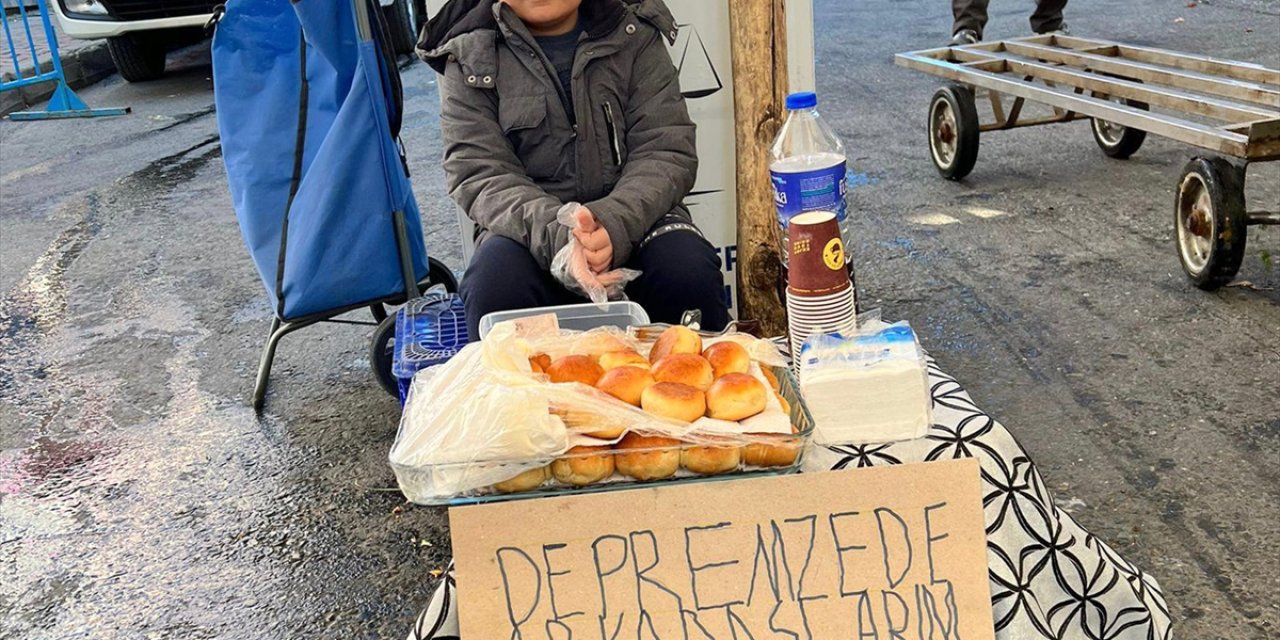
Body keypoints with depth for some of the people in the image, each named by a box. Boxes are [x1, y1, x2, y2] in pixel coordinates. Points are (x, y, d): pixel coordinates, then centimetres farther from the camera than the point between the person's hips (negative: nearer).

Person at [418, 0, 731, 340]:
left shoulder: (635, 35, 4)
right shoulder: (468, 56, 2)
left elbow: (667, 151, -4)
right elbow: (479, 174, -8)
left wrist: (615, 222, -25)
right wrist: (555, 234, -28)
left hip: (634, 219, 1)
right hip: (531, 229, -1)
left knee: (689, 273, -28)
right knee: (494, 285, -32)